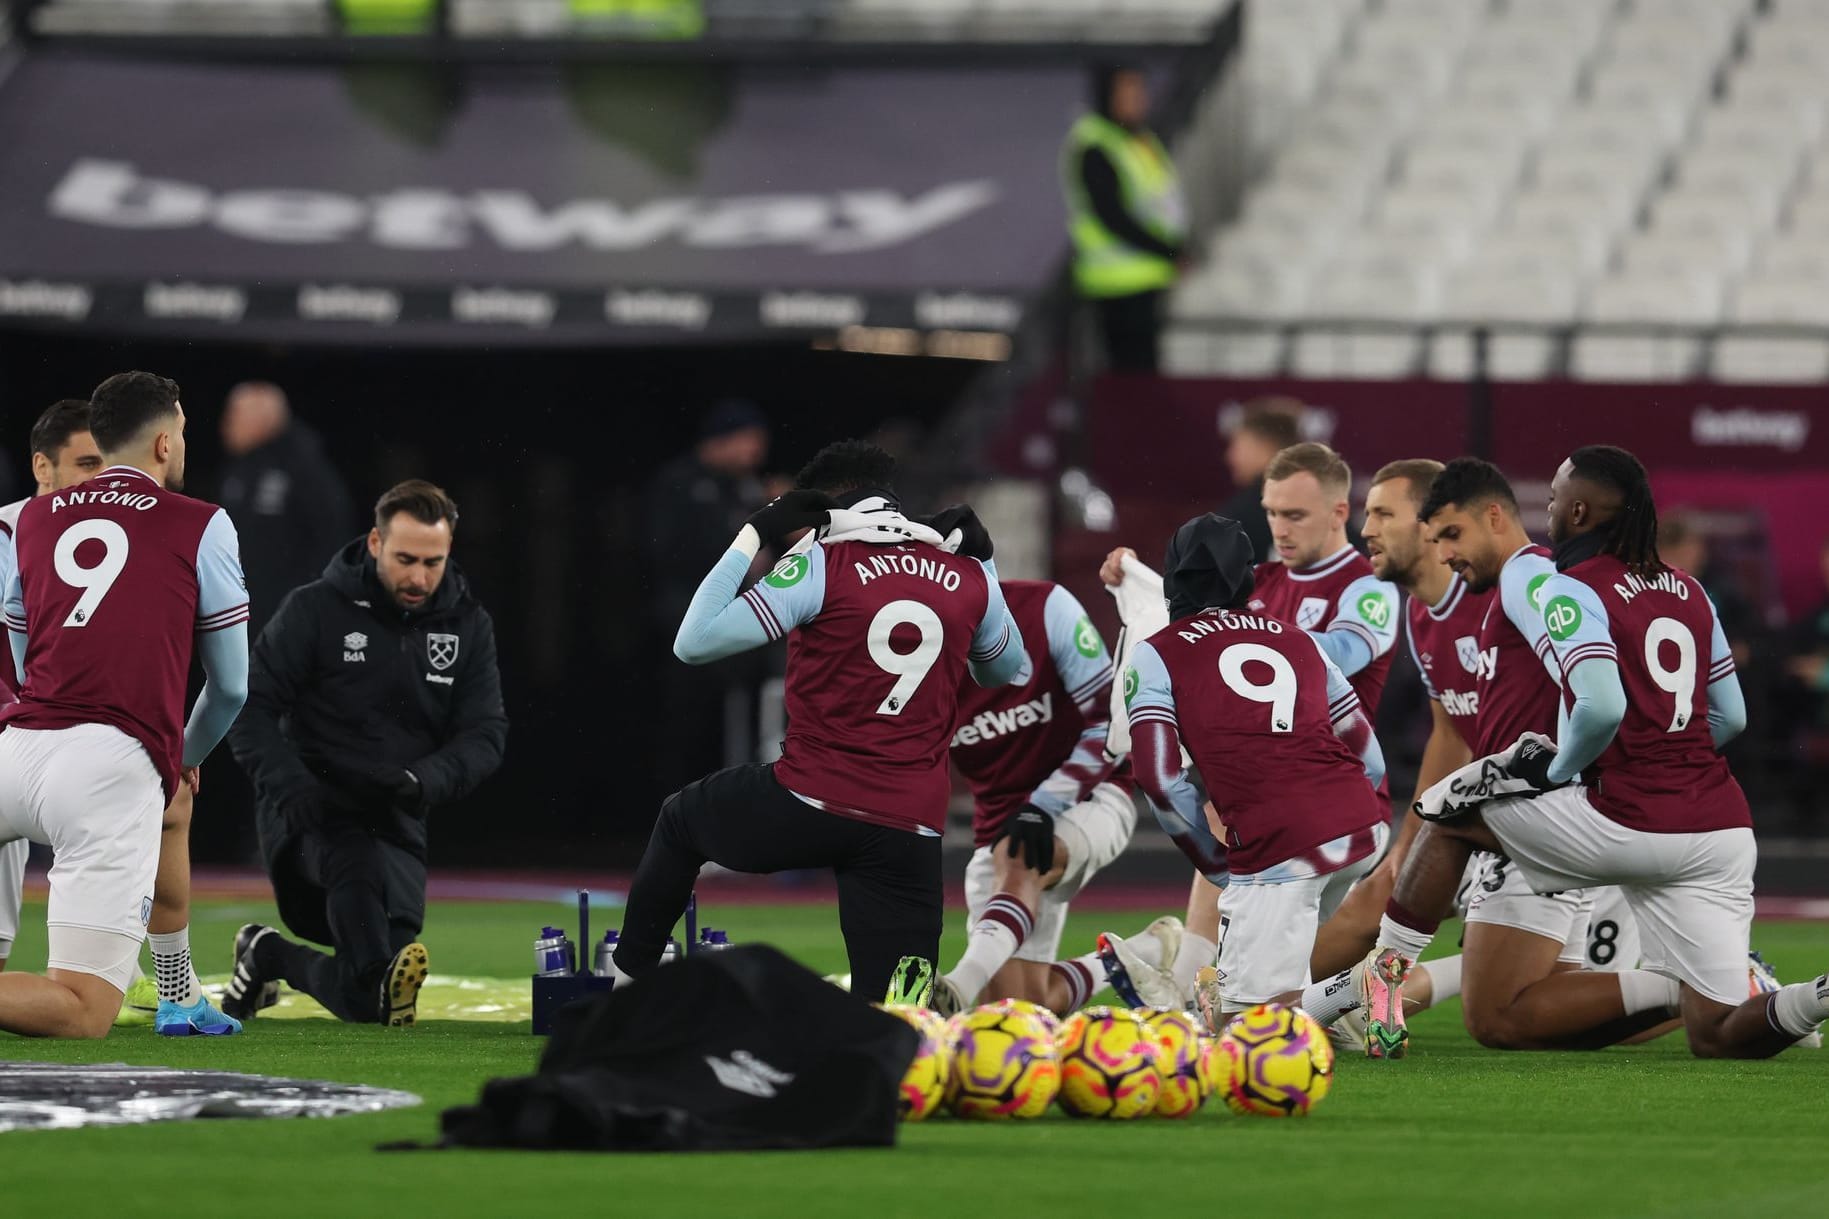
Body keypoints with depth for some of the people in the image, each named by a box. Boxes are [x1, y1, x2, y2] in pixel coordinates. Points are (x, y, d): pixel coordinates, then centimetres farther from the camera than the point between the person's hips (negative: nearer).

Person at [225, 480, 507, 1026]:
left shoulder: (468, 626, 6)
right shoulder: (315, 609, -4)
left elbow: (486, 733, 1)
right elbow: (251, 707, -6)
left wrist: (425, 781, -20)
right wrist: (290, 786, -23)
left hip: (399, 823, 4)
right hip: (313, 816, -4)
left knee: (363, 1001, -4)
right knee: (358, 860, -40)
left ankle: (270, 956, 20)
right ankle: (379, 979, -57)